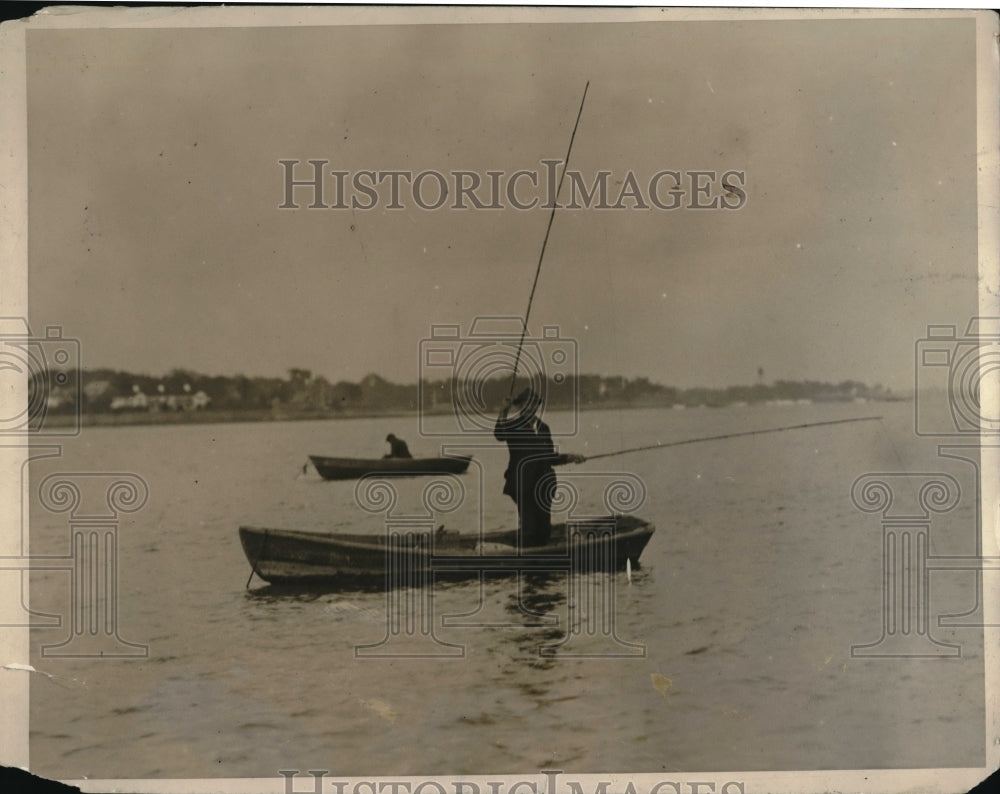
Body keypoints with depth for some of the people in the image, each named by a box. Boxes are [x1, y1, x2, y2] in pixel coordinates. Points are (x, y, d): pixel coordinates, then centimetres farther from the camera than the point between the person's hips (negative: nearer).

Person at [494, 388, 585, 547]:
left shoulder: (543, 428, 14)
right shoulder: (513, 426, -2)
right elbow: (499, 435, -26)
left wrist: (570, 458, 11)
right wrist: (504, 412, -32)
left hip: (543, 485, 6)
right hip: (523, 485, -5)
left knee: (543, 528, 6)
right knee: (529, 529, -11)